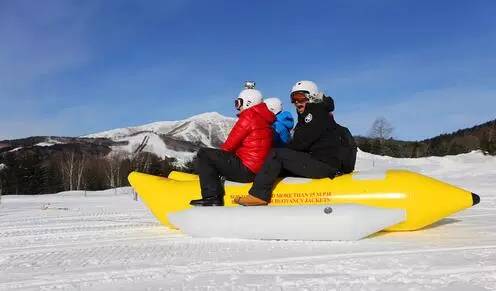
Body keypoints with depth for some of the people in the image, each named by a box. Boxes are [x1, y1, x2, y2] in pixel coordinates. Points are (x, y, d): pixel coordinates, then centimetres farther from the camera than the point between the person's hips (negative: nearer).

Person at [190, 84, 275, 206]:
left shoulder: (249, 116, -10)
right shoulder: (264, 119, 18)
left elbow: (229, 145, -10)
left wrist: (220, 153, 11)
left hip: (244, 169, -10)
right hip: (258, 171, 10)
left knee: (203, 154, -5)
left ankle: (211, 198, -13)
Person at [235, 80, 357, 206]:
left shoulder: (317, 111, -6)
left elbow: (301, 142, -14)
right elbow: (299, 143, 17)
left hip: (326, 164, -10)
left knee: (276, 155, -15)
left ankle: (258, 195, -18)